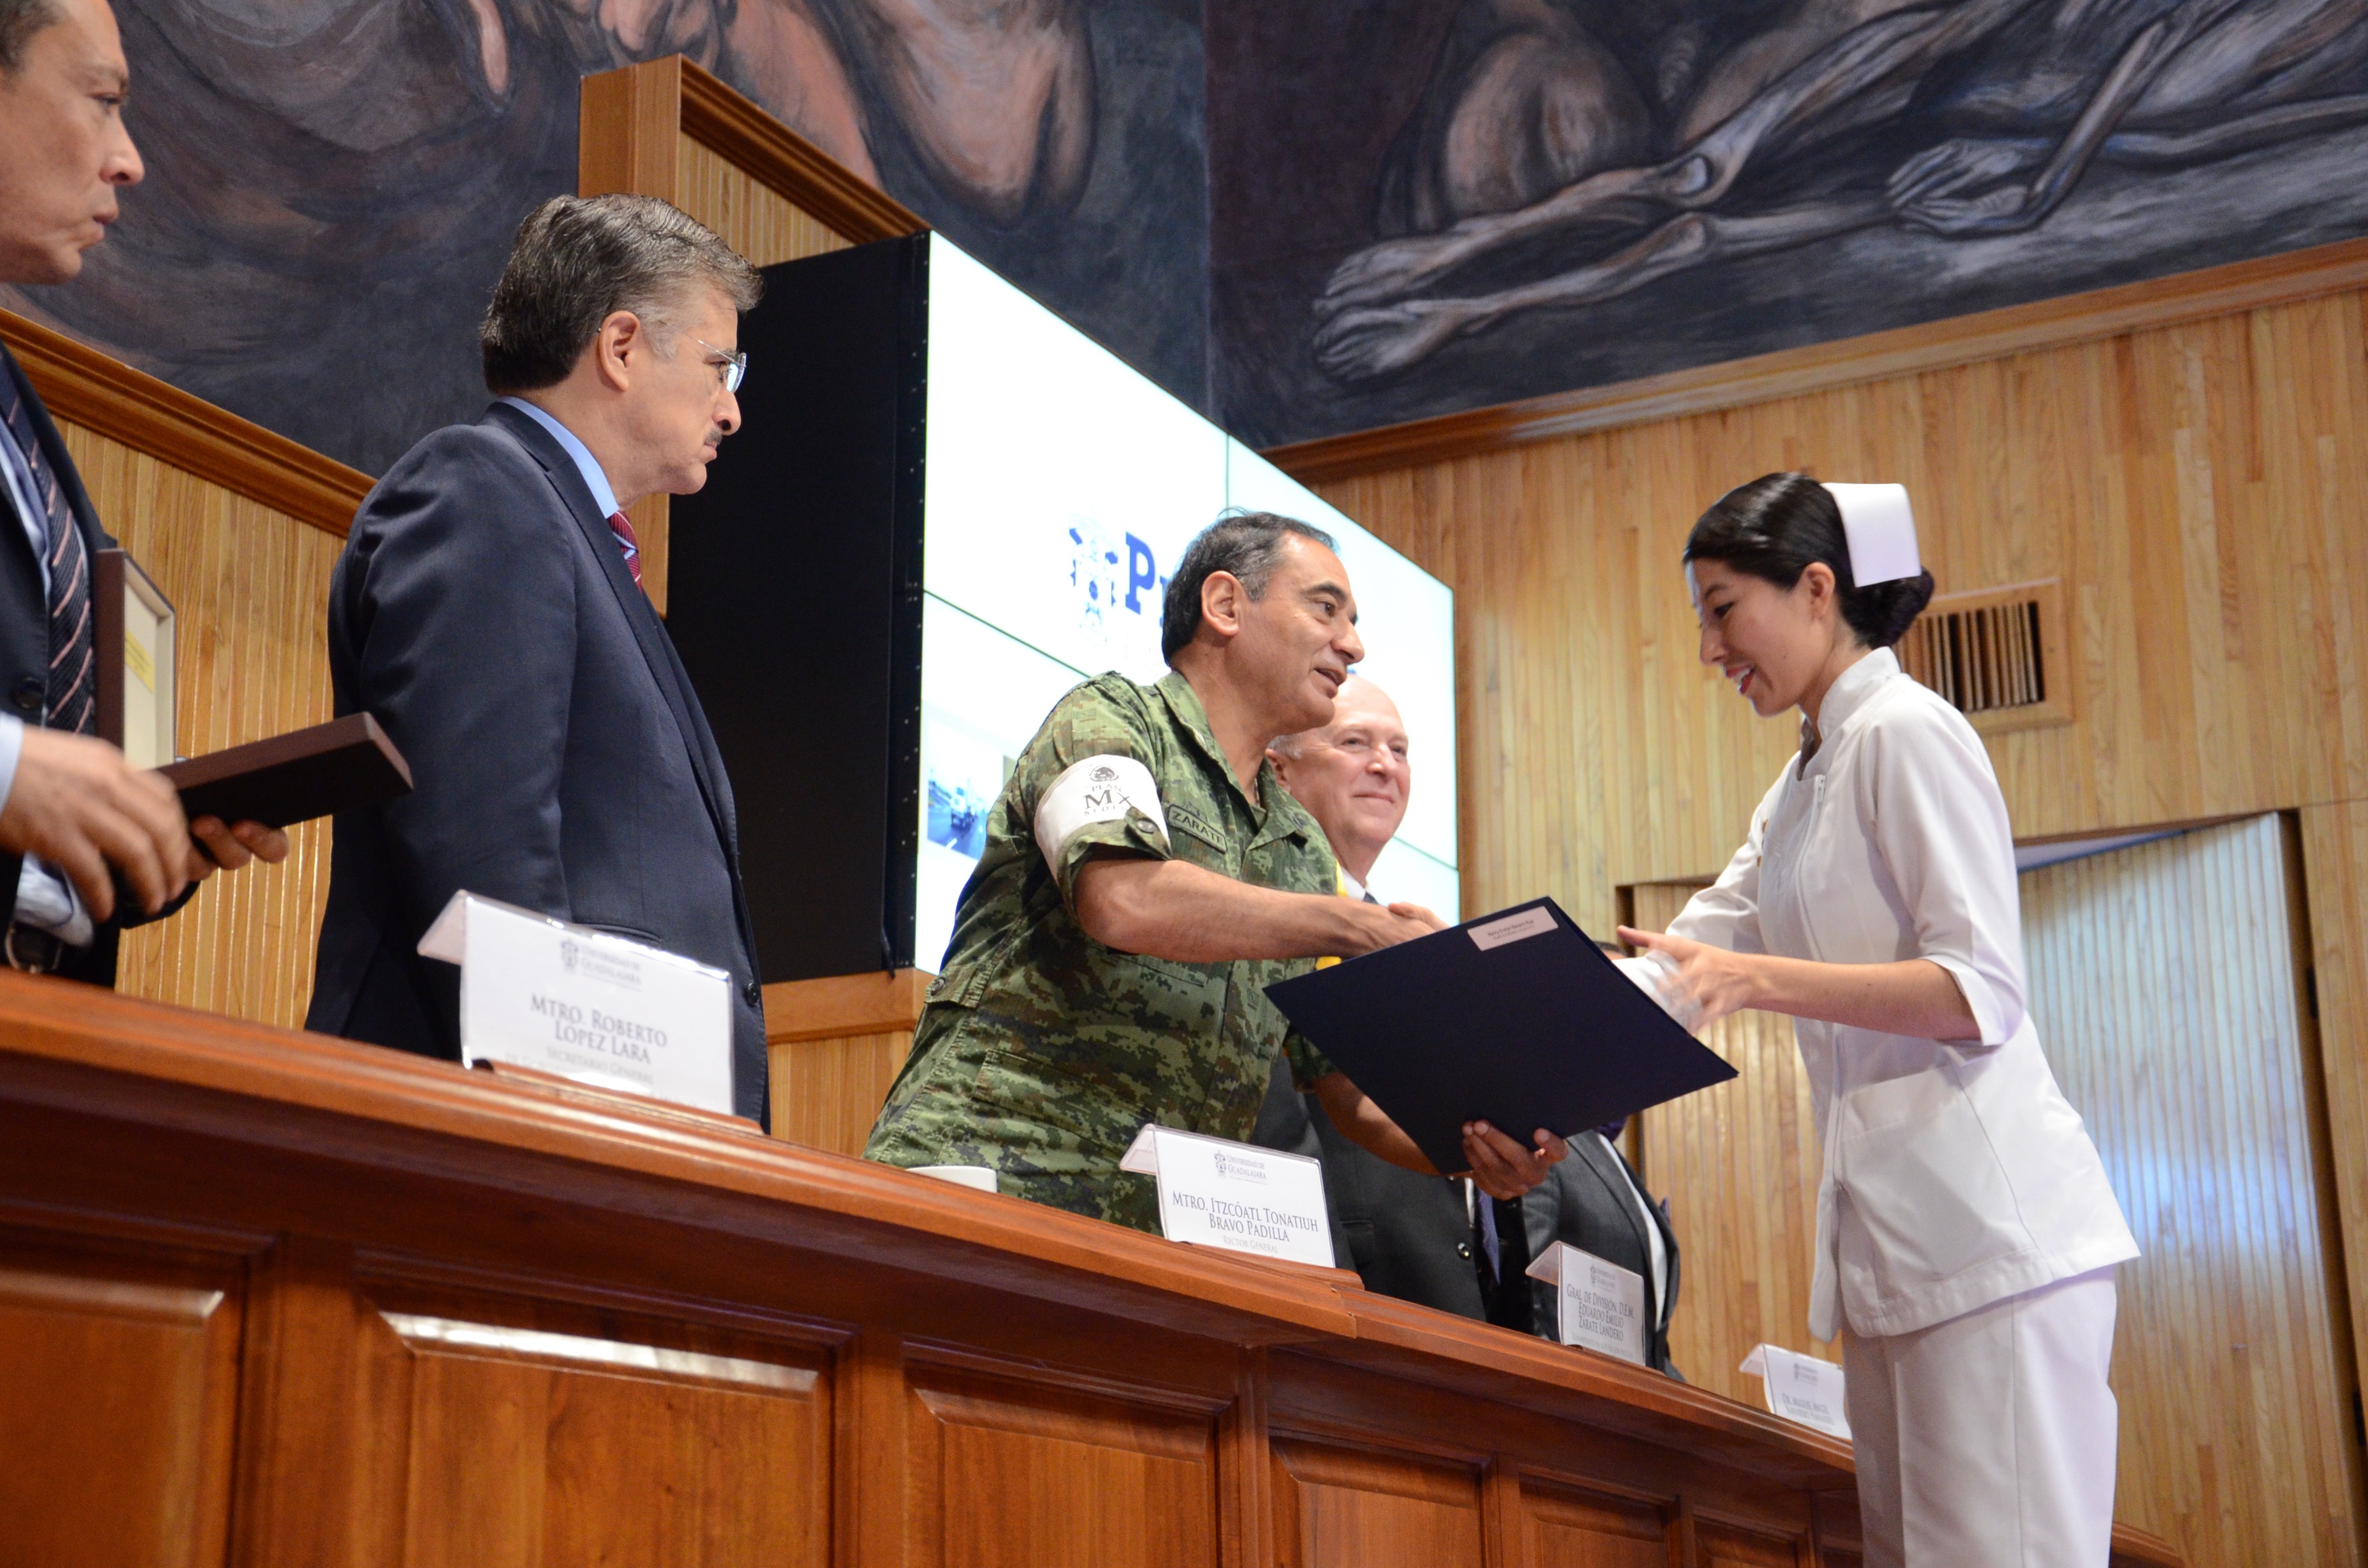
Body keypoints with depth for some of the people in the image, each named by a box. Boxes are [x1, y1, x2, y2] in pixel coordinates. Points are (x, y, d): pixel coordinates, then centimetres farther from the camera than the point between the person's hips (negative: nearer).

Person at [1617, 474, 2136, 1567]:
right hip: (1889, 1232, 9)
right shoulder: (1802, 785, 22)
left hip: (1986, 1225, -9)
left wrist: (1762, 980, -24)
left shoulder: (1906, 734, -6)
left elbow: (1983, 993, -14)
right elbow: (1687, 961, 22)